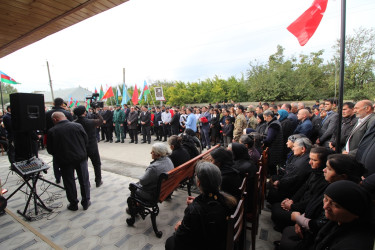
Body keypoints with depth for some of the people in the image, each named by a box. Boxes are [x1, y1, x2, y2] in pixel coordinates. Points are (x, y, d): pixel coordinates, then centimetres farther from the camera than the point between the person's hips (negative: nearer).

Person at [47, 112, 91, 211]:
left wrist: (57, 155, 17)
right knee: (84, 180, 14)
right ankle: (86, 202, 24)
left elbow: (50, 150, -3)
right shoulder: (78, 126, -7)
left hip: (64, 160, -1)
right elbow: (86, 141, -1)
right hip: (81, 157, 1)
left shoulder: (52, 131, -9)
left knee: (69, 182, 15)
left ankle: (73, 204, 26)